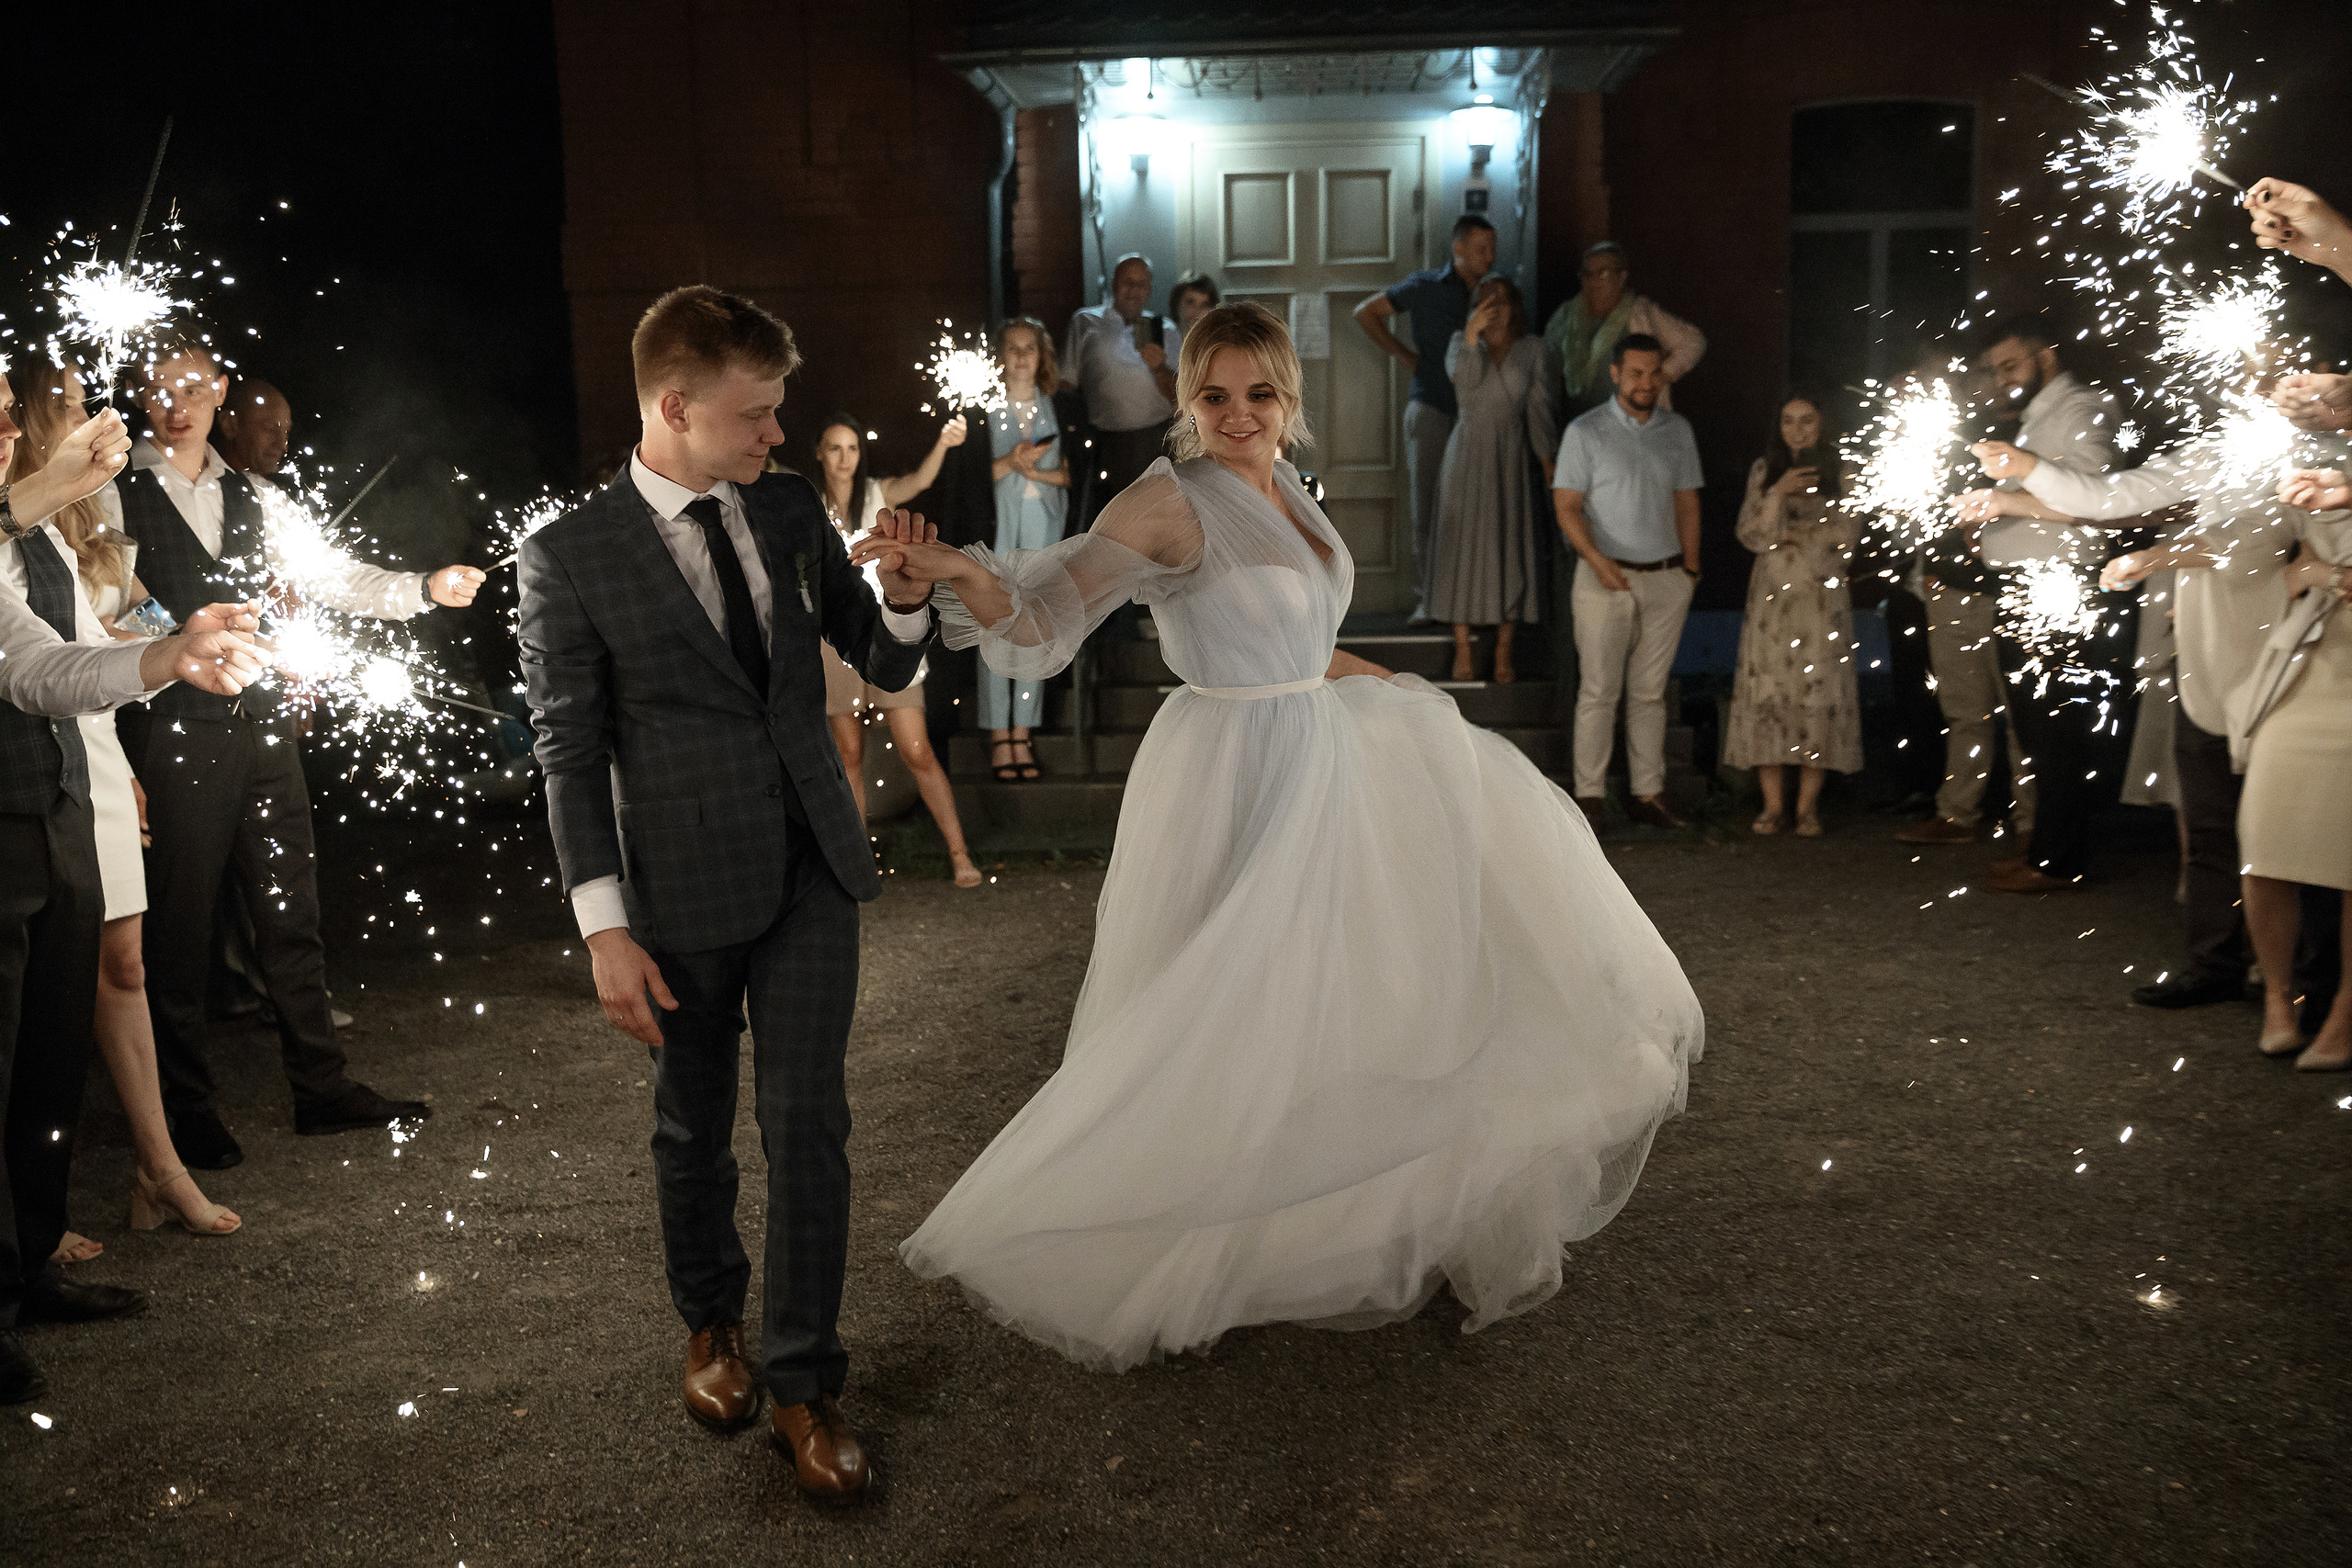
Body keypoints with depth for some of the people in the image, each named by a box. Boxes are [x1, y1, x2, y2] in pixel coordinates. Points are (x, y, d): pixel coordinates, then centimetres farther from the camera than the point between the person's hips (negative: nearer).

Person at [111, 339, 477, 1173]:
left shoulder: (250, 496, 14)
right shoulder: (118, 496, -3)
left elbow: (328, 575, 11)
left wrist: (425, 587, -2)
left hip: (260, 727, 5)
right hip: (174, 736, -5)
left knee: (291, 913, 10)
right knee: (178, 928, 3)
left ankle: (322, 1089, 19)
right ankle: (189, 1112, 16)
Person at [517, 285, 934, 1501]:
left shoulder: (791, 511, 4)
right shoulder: (570, 558, -8)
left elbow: (886, 666, 9)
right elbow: (570, 752, -8)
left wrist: (904, 594, -13)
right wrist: (606, 929, -12)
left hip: (812, 870, 3)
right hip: (683, 891, -2)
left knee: (808, 1125, 2)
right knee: (694, 1129, 15)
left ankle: (804, 1387, 16)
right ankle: (711, 1325, 41)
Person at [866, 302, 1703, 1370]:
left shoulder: (1289, 495, 6)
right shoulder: (1171, 501, -17)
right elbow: (1045, 617, -24)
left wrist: (1369, 677, 25)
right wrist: (962, 571, -42)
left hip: (1323, 760, 8)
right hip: (1237, 783, -8)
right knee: (1222, 1036, 0)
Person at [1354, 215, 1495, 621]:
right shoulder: (1425, 287, 4)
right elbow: (1366, 313, 12)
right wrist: (1403, 355, 6)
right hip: (1431, 408, -1)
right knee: (1427, 505, -1)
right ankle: (1427, 598, 4)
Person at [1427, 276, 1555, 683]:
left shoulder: (1530, 349, 5)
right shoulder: (1461, 342, 1)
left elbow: (1538, 407, 7)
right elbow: (1463, 378, -20)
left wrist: (1547, 457, 3)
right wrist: (1472, 334, -33)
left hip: (1511, 459, 1)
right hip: (1467, 456, -1)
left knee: (1510, 551, 0)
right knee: (1463, 549, -1)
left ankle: (1504, 653, 7)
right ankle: (1462, 651, 5)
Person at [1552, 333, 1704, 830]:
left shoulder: (1677, 430, 10)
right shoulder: (1585, 432, -3)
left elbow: (1687, 503, 14)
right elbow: (1567, 505, -6)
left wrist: (1690, 570, 8)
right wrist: (1597, 559, -19)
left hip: (1666, 579, 4)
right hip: (1607, 577, -4)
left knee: (1650, 692, 7)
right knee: (1599, 690, -4)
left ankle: (1649, 794, 11)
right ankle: (1589, 794, 0)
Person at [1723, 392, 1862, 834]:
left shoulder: (1840, 470, 7)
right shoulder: (1764, 471, 10)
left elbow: (1848, 535, 1)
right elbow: (1751, 535, 1)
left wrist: (1794, 535, -3)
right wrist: (1779, 493, -12)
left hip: (1823, 596, -1)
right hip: (1773, 595, 1)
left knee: (1819, 695, -6)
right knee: (1767, 693, -5)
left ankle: (1808, 804, 0)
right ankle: (1773, 802, 1)